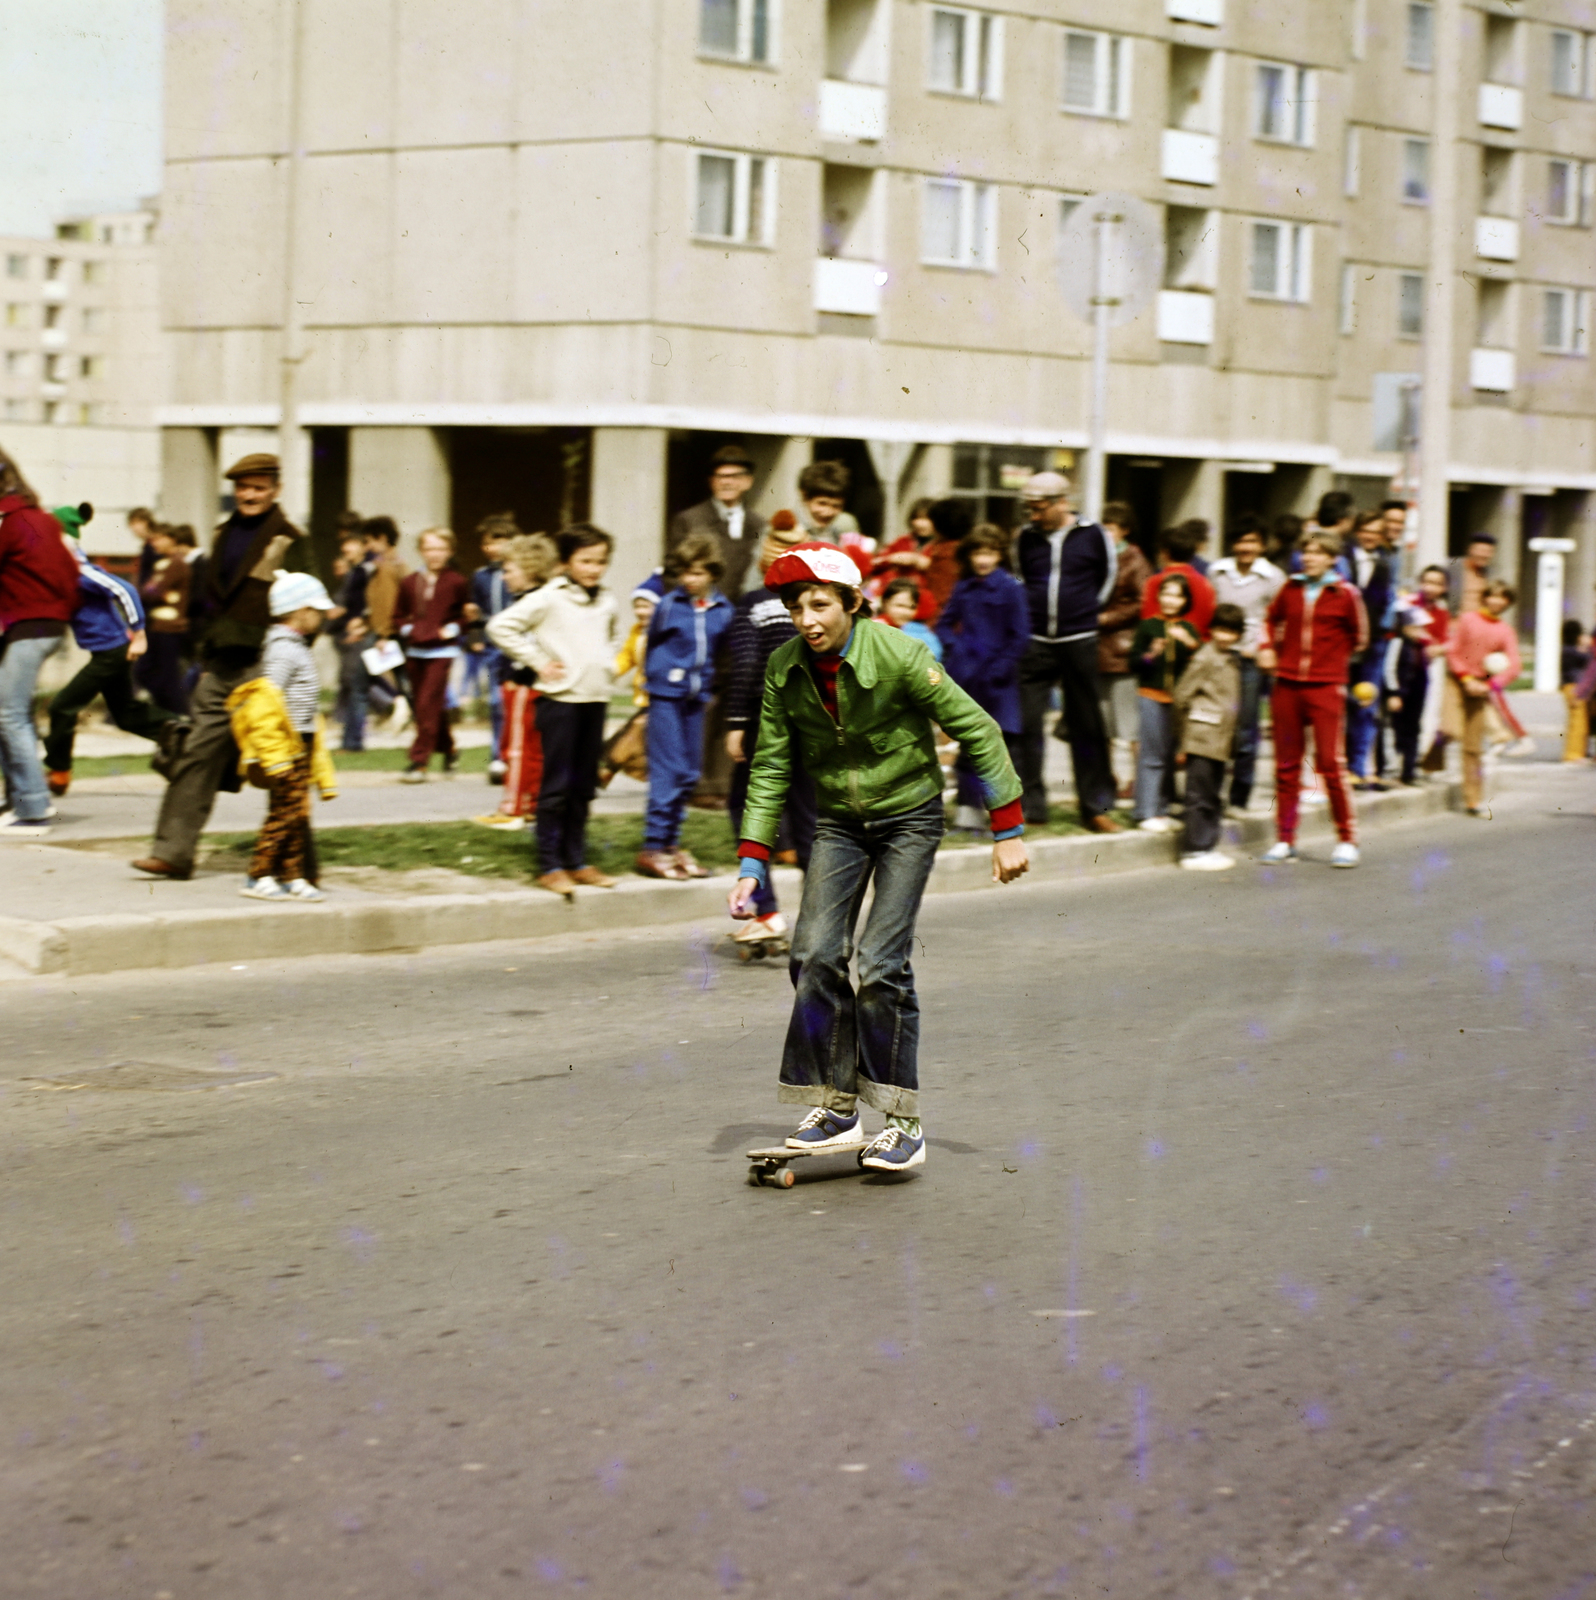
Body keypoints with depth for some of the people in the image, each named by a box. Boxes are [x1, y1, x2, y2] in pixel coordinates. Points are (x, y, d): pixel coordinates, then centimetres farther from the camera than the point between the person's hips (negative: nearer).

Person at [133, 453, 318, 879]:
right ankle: (174, 851, 3)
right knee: (196, 755, 1)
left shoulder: (290, 543, -5)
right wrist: (204, 651, 13)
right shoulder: (224, 536, 15)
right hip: (219, 668, 6)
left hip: (262, 668, -6)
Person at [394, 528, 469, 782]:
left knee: (428, 704, -12)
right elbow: (399, 616, 16)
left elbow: (467, 615, 2)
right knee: (420, 706, 11)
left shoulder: (456, 582, -3)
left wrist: (452, 630, -12)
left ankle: (419, 762, -10)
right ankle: (447, 749, 32)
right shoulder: (409, 583, 8)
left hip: (442, 651, -5)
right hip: (415, 651, 5)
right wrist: (407, 629, -2)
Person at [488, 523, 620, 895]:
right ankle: (549, 865, 2)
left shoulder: (606, 602, 11)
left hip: (595, 699, 6)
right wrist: (539, 662, -10)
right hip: (560, 698, -6)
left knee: (584, 787, 10)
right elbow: (500, 627, -11)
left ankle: (576, 860, 18)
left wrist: (607, 665, 13)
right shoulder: (549, 599, -8)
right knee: (556, 786, -3)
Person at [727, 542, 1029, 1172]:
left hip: (909, 817, -4)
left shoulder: (898, 655, -21)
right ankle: (836, 1109, 3)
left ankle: (903, 1121, -4)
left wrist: (1007, 830, -12)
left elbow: (976, 731, -13)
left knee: (881, 961, -14)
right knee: (816, 953, -10)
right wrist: (752, 863, -6)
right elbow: (770, 768, 0)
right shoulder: (785, 670, -8)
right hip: (839, 823, 4)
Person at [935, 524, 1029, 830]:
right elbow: (944, 624, 17)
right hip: (968, 679, 4)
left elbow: (1020, 636, -6)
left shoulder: (1011, 587, -5)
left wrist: (1001, 667, -12)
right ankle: (968, 811, 15)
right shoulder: (963, 588, 8)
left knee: (1003, 744, -5)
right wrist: (954, 648, 0)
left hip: (998, 679, -4)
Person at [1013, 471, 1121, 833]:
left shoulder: (1093, 536, -2)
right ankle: (1029, 803, 3)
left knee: (1087, 727, 5)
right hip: (1035, 643, 2)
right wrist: (1032, 612, 13)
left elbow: (1108, 577, 12)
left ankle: (1096, 807, 12)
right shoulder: (1027, 538, 5)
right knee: (1025, 724, -4)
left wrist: (1086, 613, 12)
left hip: (1080, 642, -1)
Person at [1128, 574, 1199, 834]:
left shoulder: (1188, 629, 9)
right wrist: (1151, 654, -16)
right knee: (1151, 755, -7)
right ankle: (1146, 813, -6)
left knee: (1171, 756, 6)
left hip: (1179, 698, 3)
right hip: (1152, 696, -3)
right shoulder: (1148, 626, 1)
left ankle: (1162, 810, 14)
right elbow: (1134, 661, 2)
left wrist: (1190, 644, -14)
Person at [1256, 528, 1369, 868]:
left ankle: (1347, 840, 2)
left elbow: (1359, 637, 10)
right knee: (1286, 764, 7)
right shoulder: (1291, 589, 6)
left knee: (1330, 762, -8)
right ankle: (1285, 840, 15)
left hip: (1326, 687, -4)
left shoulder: (1345, 594, -3)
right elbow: (1271, 619, 24)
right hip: (1287, 686, 4)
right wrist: (1267, 648, 9)